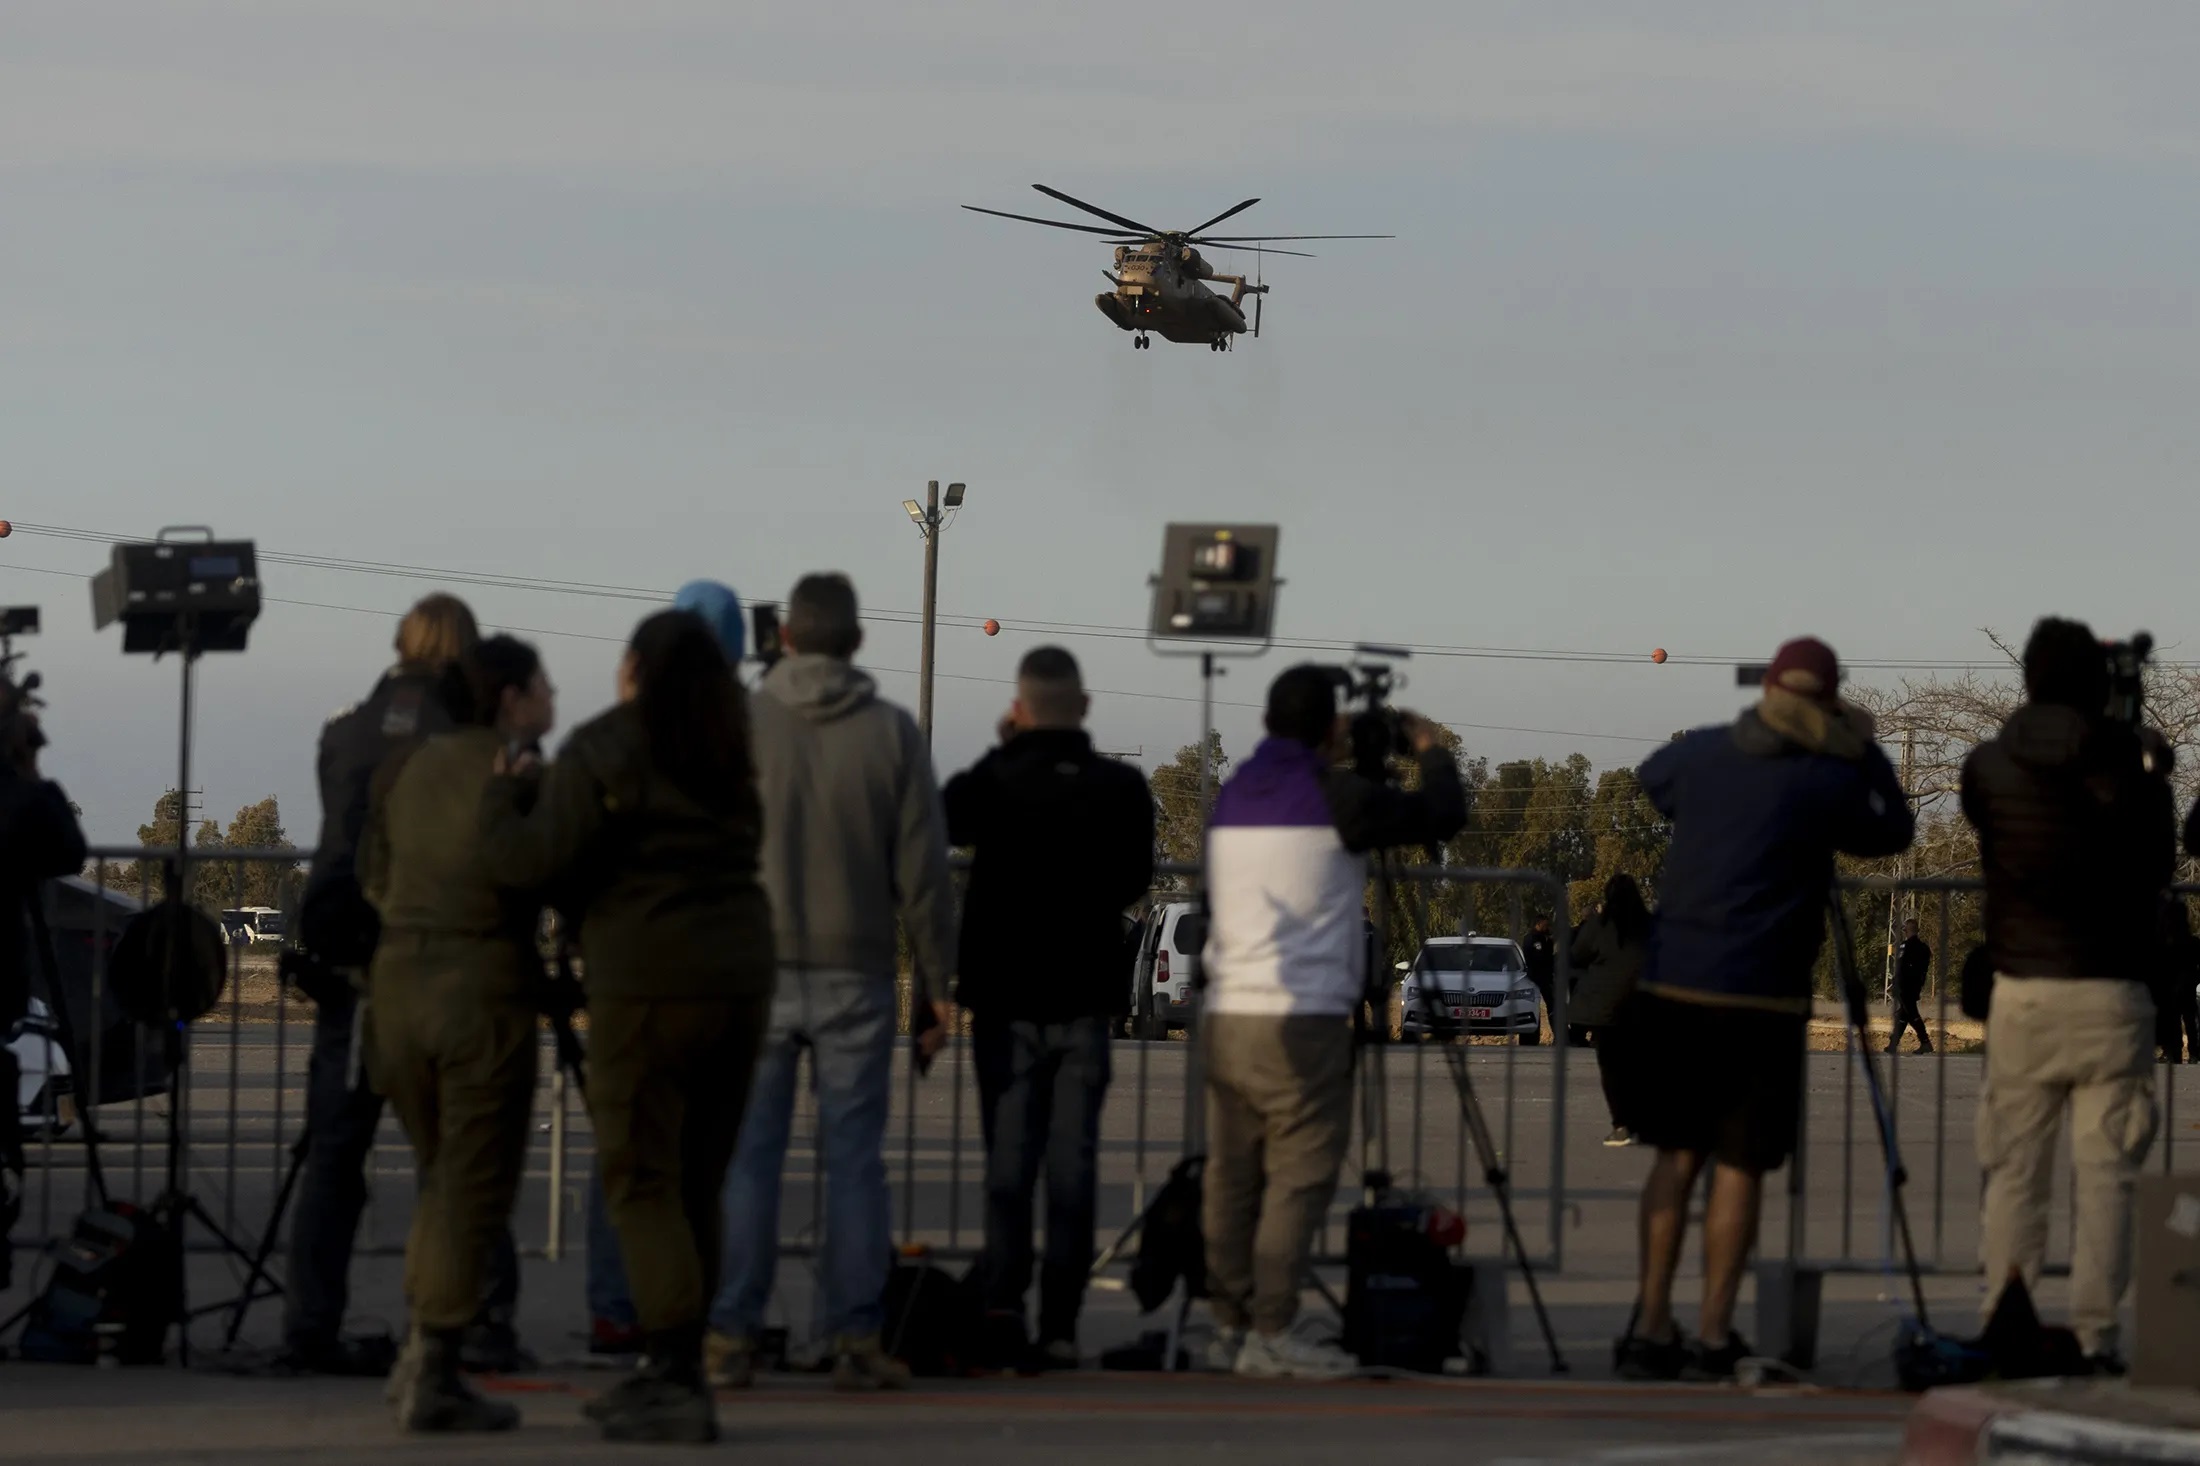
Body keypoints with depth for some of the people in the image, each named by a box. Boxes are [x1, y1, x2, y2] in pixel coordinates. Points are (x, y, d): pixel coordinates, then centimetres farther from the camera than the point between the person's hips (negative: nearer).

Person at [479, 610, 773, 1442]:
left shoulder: (602, 753, -8)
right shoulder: (730, 756, 12)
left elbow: (531, 860, -14)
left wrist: (502, 797, 5)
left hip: (649, 983, -7)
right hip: (740, 975, 7)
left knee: (642, 1183, -4)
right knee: (695, 1186, 13)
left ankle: (678, 1382, -12)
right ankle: (675, 1371, 18)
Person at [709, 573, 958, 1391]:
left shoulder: (738, 725, -1)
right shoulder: (892, 734, 0)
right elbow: (922, 870, 1)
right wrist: (938, 984, 7)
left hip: (755, 970, 0)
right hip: (856, 976, 0)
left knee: (747, 1155, 2)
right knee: (853, 1157, 3)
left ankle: (731, 1334, -1)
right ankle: (855, 1337, 0)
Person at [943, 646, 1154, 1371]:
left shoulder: (992, 782, -9)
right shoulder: (1124, 788, -5)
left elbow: (946, 824, 13)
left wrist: (1004, 752, 10)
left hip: (1005, 999, -1)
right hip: (1086, 998, 1)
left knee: (1007, 1160, 3)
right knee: (1073, 1163, 3)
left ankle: (1003, 1310, -9)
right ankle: (1060, 1323, -1)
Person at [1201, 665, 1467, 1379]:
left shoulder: (1235, 792, 13)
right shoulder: (1335, 796, -7)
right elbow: (1443, 814, -2)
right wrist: (1430, 750, 18)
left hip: (1226, 1015, 7)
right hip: (1299, 1018, -7)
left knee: (1233, 1178, 8)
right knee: (1302, 1175, -4)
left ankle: (1230, 1327, 9)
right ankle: (1271, 1333, -8)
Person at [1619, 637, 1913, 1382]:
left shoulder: (1700, 754, 5)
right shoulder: (1829, 781, -6)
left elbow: (1650, 779, 28)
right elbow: (1892, 832, 10)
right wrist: (1861, 746, 14)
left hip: (1670, 986, 4)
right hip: (1759, 1000, -4)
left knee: (1677, 1153, 12)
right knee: (1739, 1165, 2)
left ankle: (1652, 1324, 10)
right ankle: (1714, 1334, 0)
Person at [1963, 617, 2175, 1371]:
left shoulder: (1988, 768, -1)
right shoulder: (2131, 771, -5)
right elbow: (2160, 870, 8)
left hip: (2022, 990, 2)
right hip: (2112, 994, -2)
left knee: (2014, 1172, 8)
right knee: (2106, 1175, 1)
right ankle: (2094, 1336, -3)